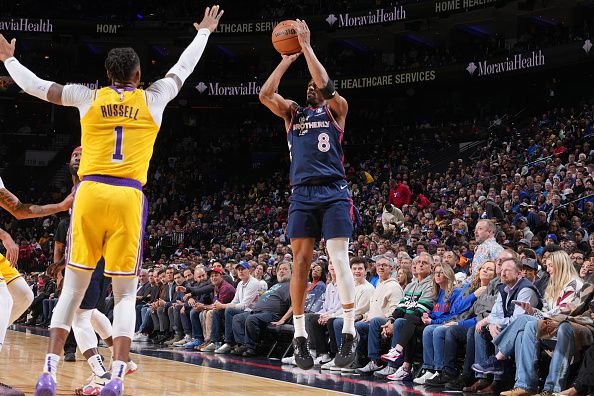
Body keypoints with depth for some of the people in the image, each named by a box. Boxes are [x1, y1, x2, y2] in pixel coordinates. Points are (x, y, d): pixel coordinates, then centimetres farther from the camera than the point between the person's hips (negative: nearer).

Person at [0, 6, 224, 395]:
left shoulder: (88, 97, 11)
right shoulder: (153, 99, 11)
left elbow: (34, 85, 20)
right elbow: (183, 68, 28)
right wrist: (205, 32, 45)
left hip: (90, 193, 1)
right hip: (128, 198, -1)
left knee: (73, 287, 8)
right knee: (125, 294, 4)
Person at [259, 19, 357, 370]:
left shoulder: (336, 109, 10)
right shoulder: (293, 112, 20)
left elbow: (325, 84, -10)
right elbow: (265, 94, 3)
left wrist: (306, 46, -5)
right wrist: (288, 59, 7)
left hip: (333, 192, -3)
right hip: (302, 193, 4)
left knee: (340, 260, -12)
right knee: (300, 263, 1)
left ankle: (350, 334, -11)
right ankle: (300, 337, 5)